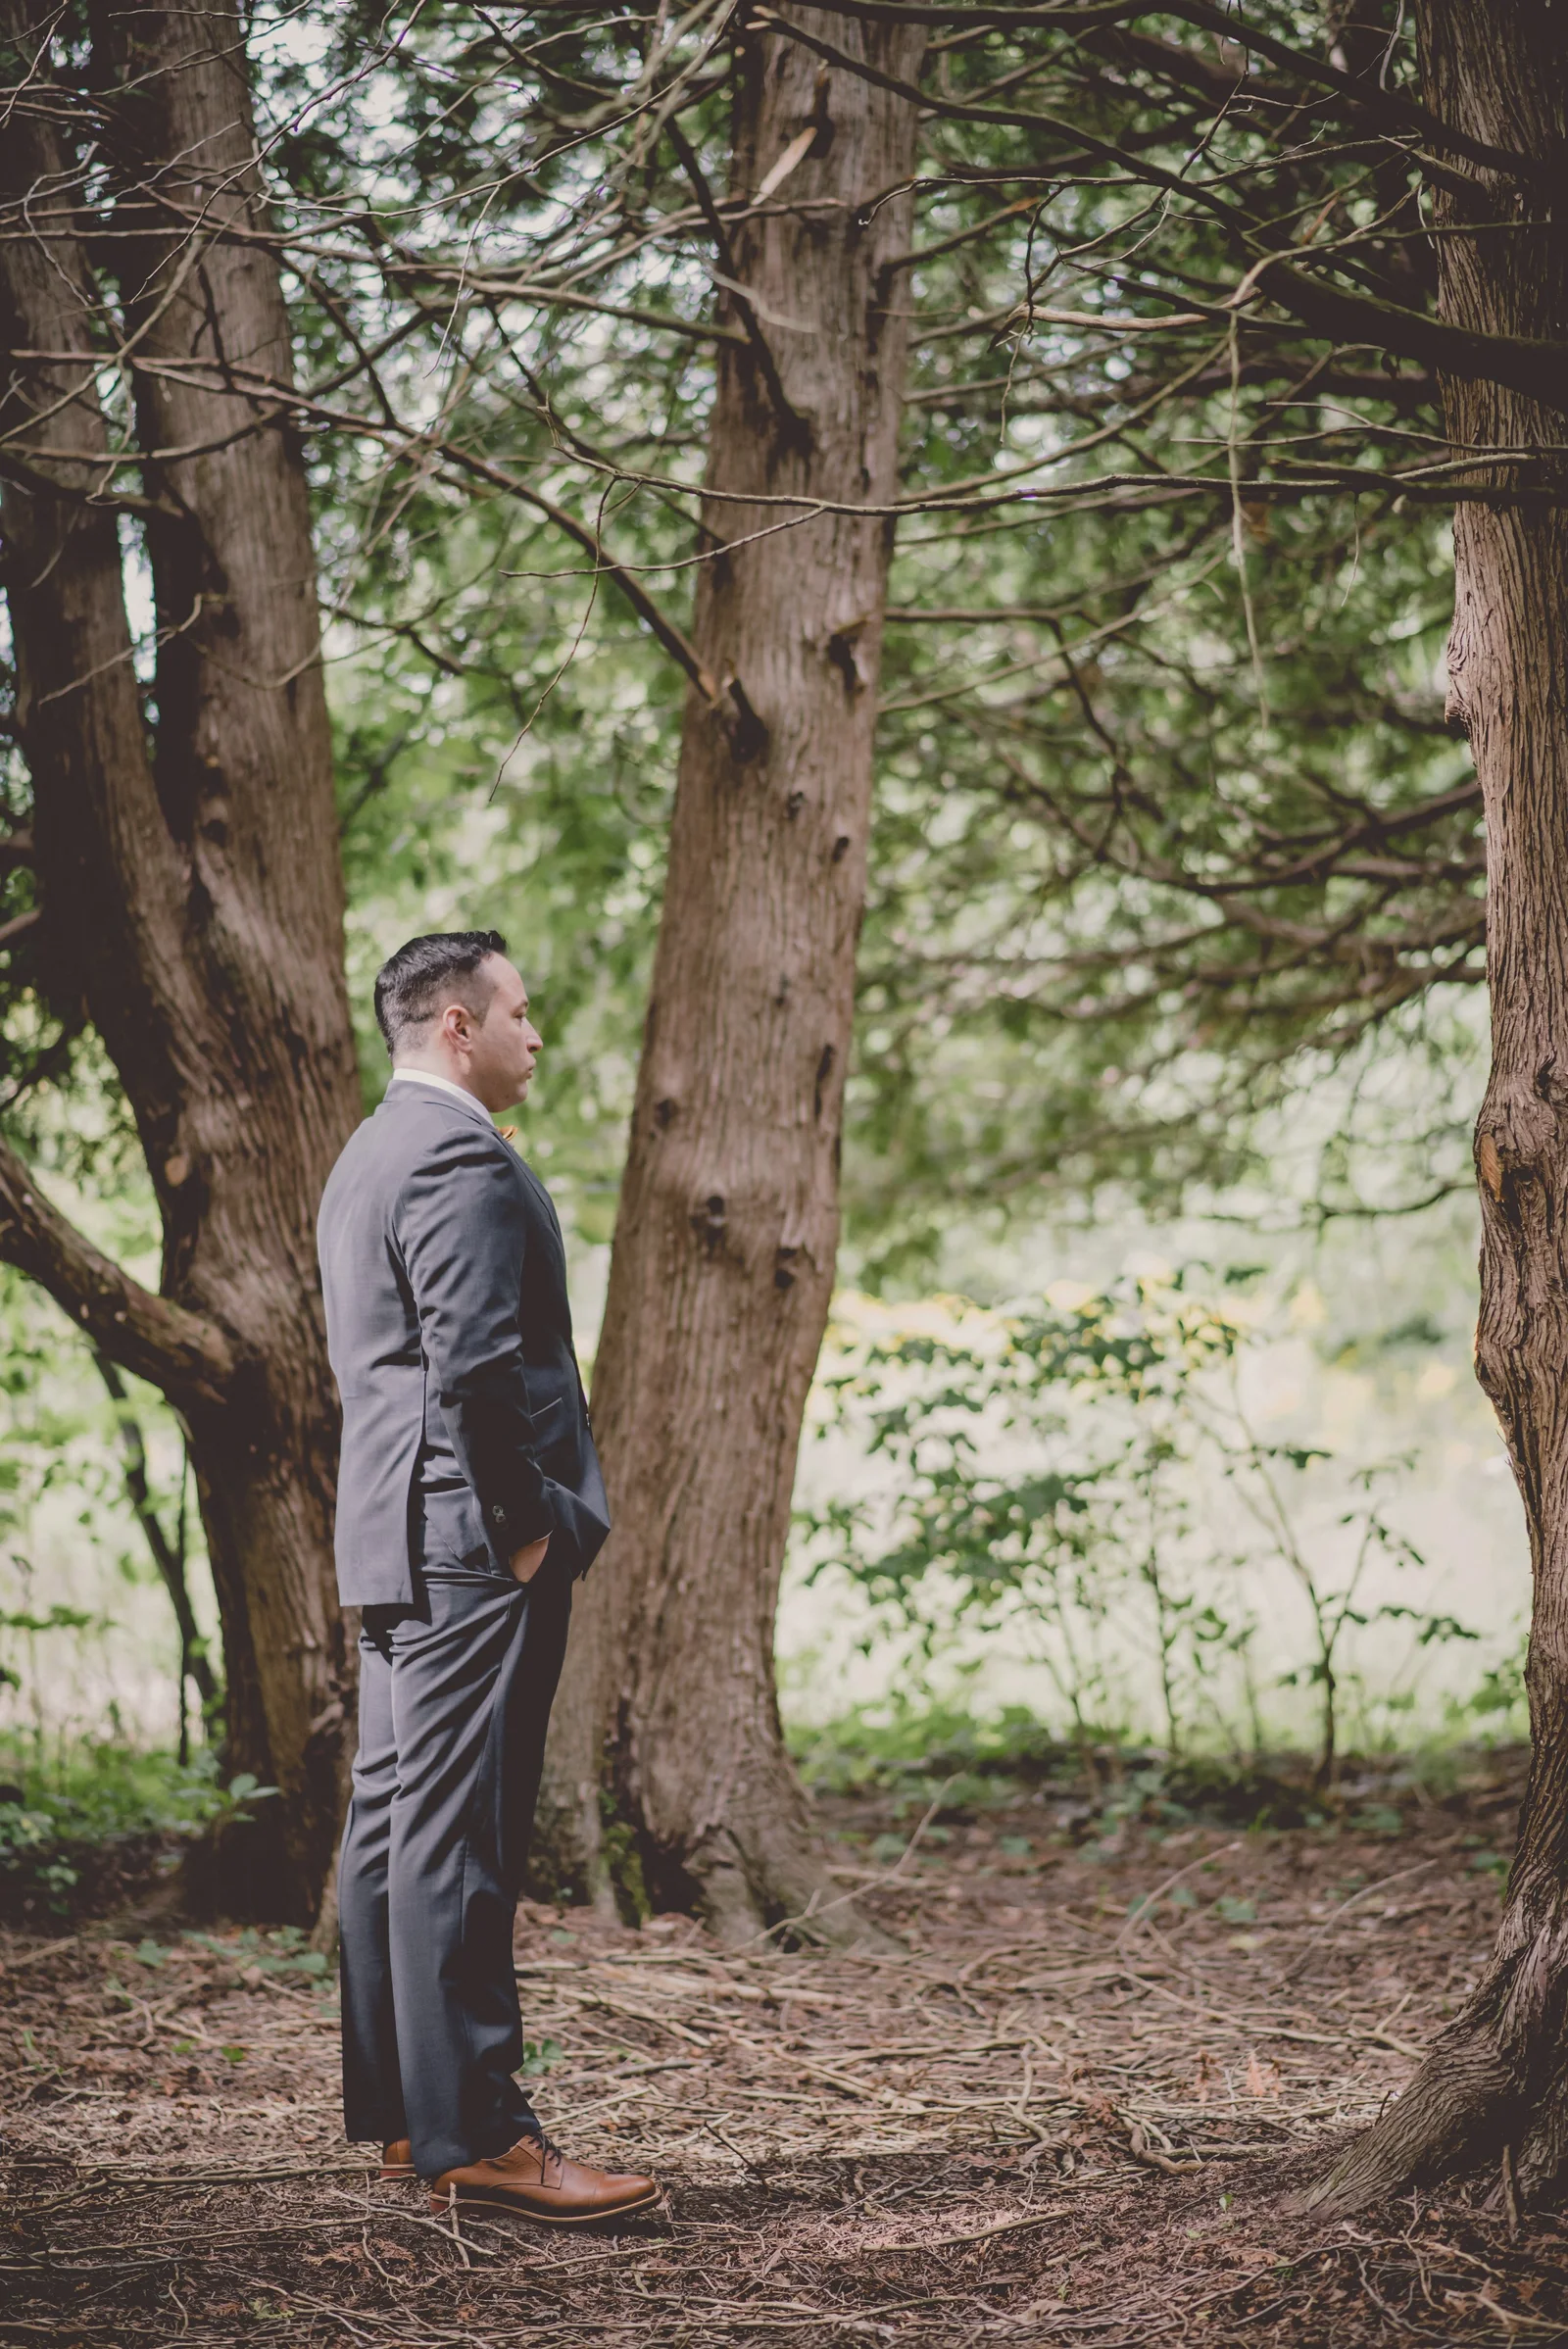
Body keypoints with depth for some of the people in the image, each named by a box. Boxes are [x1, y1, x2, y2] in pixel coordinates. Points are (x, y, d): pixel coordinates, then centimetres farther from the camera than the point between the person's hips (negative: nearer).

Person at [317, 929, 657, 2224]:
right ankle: (473, 2135, -7)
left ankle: (400, 2112, 18)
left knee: (394, 1825, 11)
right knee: (457, 1837, -9)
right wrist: (523, 1527, -15)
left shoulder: (367, 1156, 19)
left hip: (395, 1543, 11)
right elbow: (471, 1366, -23)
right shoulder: (462, 1159, -14)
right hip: (470, 1547, -11)